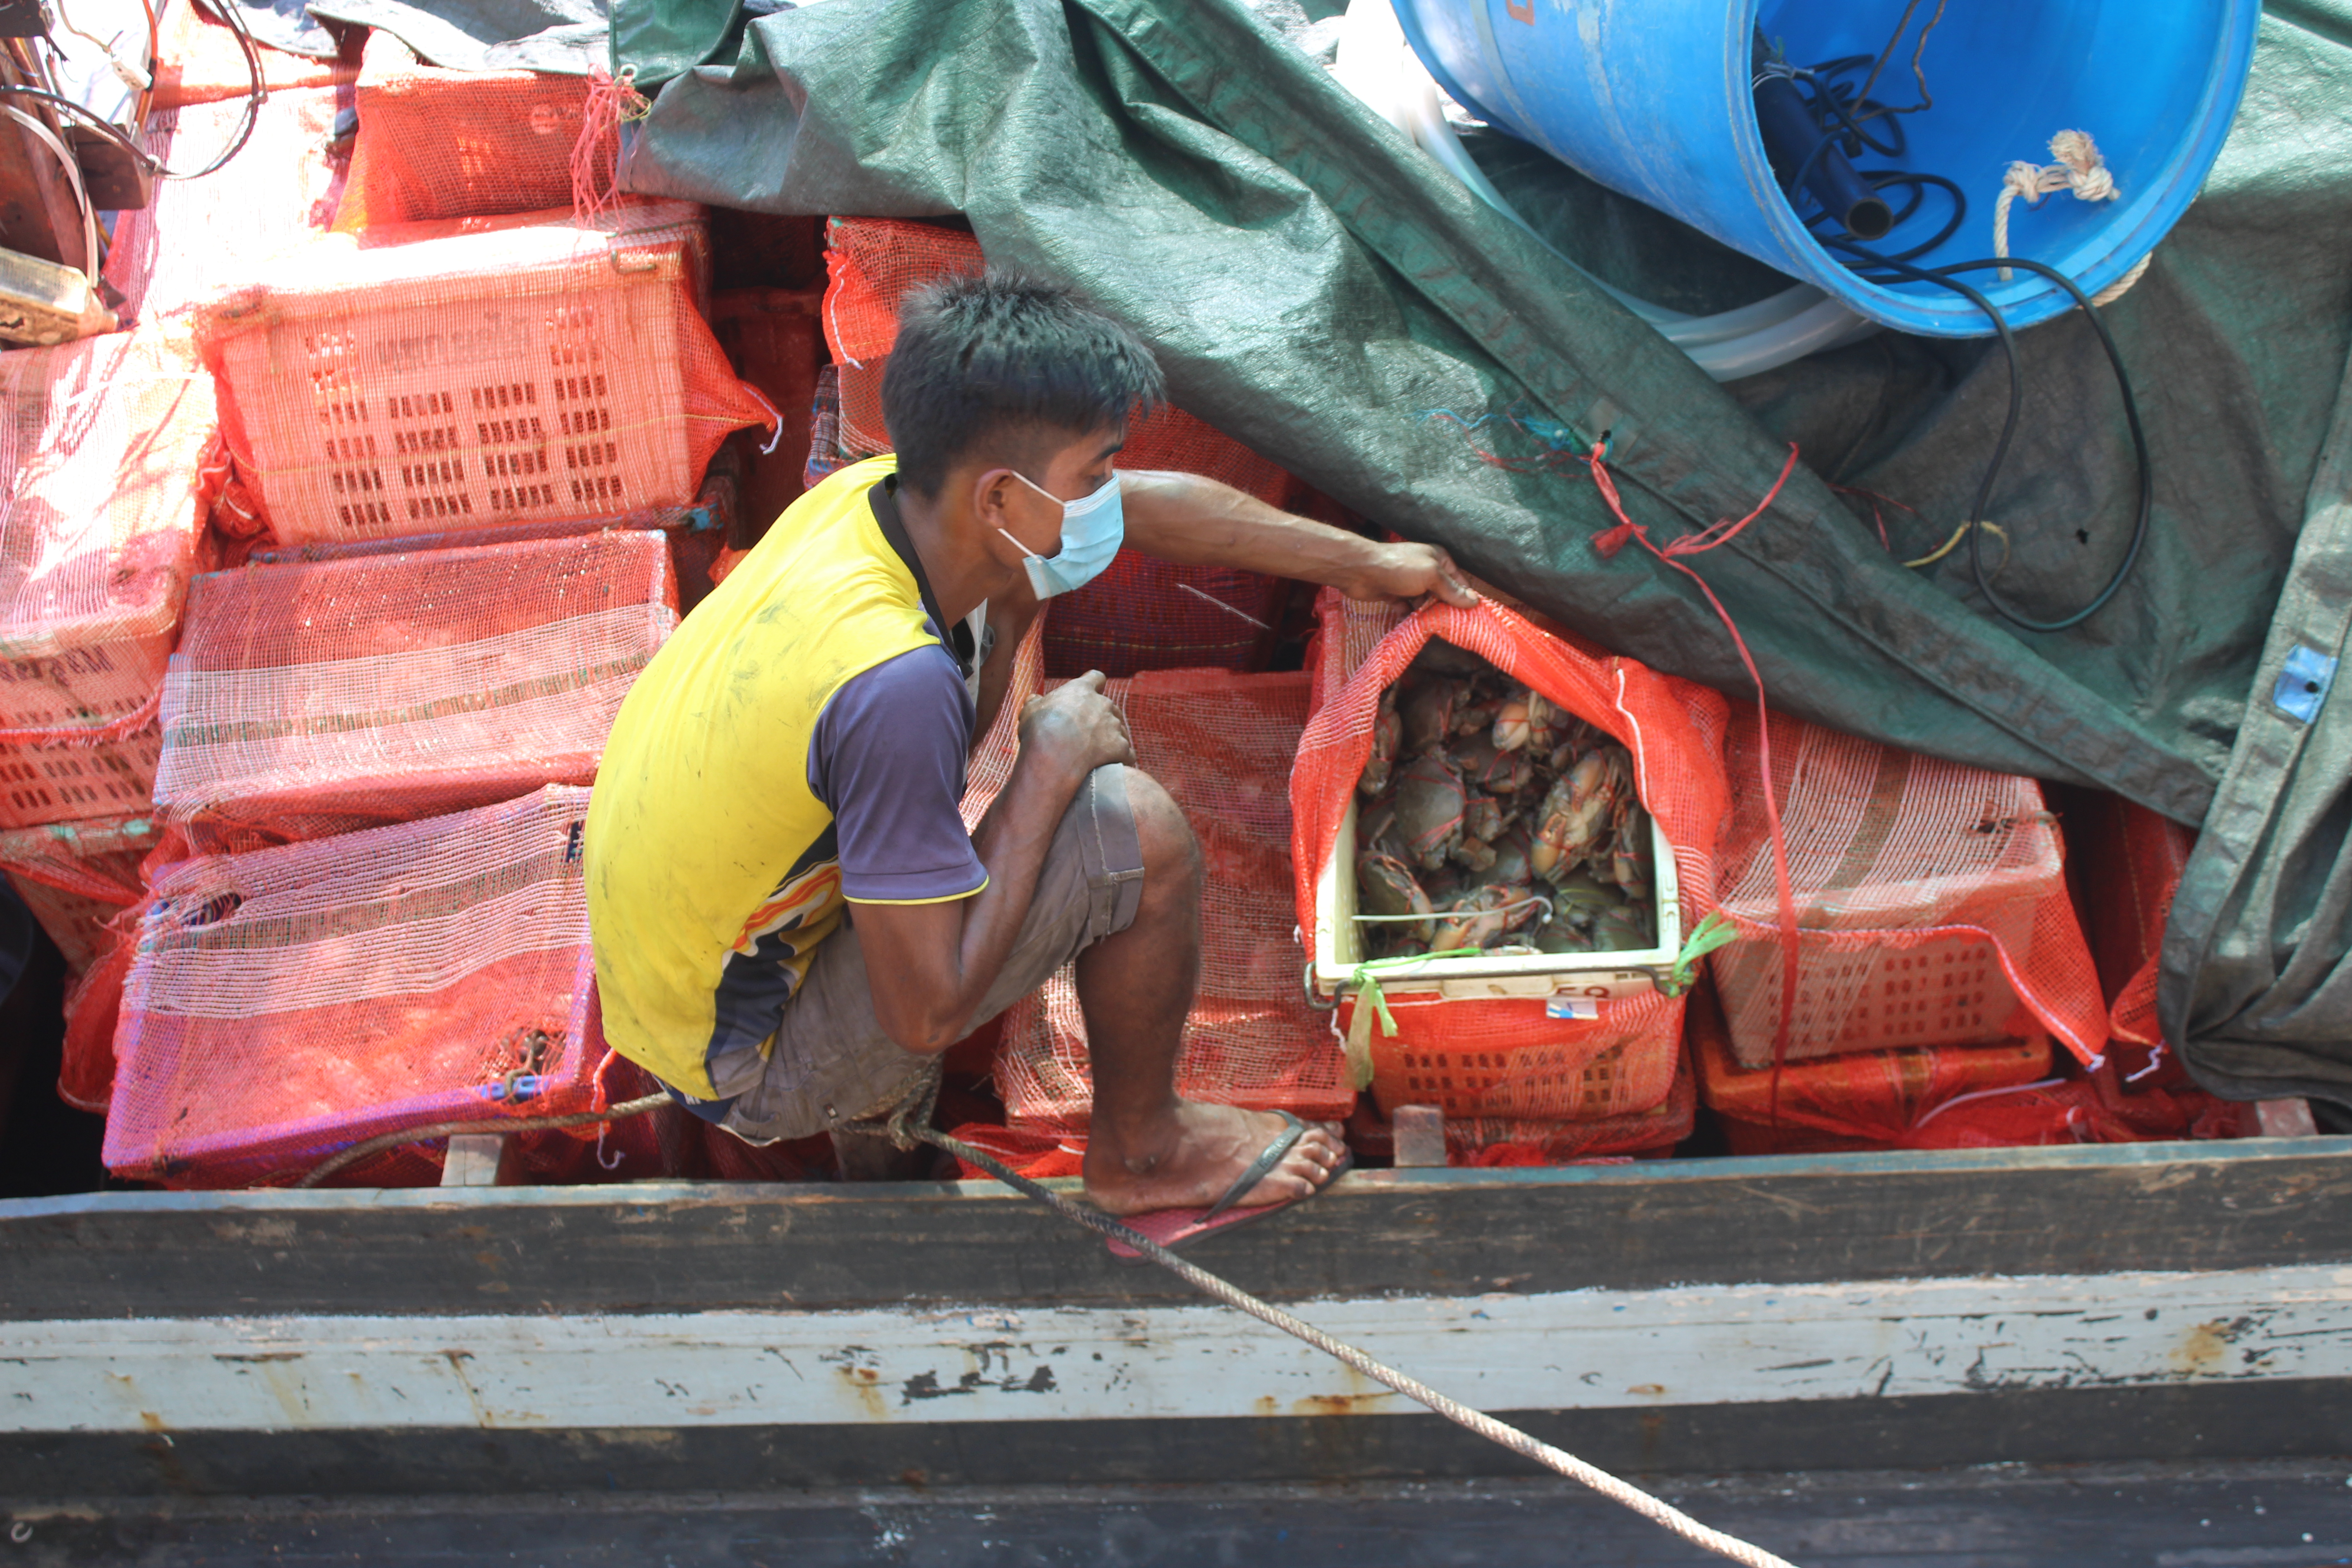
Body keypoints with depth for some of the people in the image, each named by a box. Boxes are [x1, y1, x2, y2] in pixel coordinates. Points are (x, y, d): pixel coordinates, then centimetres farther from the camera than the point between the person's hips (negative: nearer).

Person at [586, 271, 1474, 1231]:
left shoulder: (878, 495, -13)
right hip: (753, 1071, -8)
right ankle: (1140, 1151, 5)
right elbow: (929, 1018, -28)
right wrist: (1050, 764, -21)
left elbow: (1152, 507, 5)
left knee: (1004, 592, 8)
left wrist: (1361, 562, 15)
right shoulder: (894, 683, -37)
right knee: (1138, 833, -21)